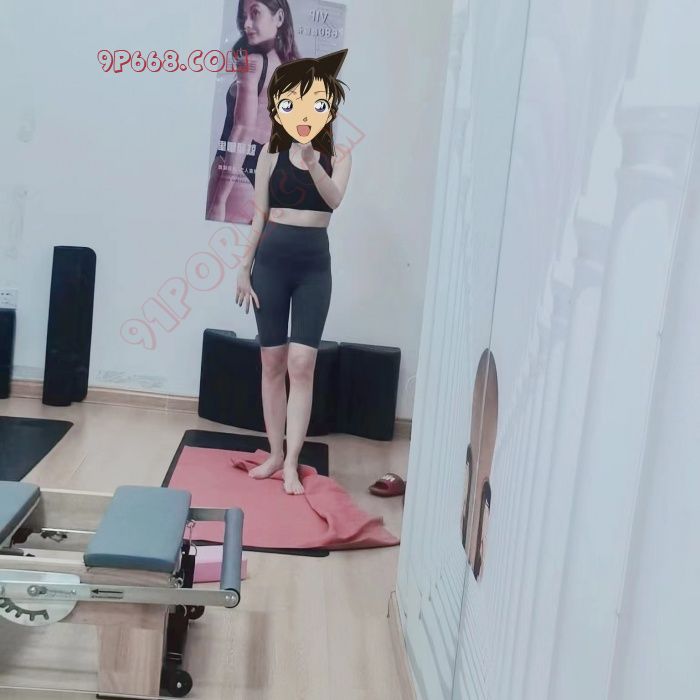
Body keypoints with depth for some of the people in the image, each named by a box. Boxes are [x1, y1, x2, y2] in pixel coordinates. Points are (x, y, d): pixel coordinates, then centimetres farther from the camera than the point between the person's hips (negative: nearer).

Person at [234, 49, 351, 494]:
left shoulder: (337, 156, 2)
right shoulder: (273, 153, 2)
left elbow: (335, 199, -16)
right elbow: (259, 215, 4)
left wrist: (312, 165, -33)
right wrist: (244, 270, 2)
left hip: (314, 263, -1)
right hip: (272, 259, 1)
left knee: (301, 363, -7)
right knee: (272, 362, 6)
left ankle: (292, 463, -2)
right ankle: (276, 454, 17)